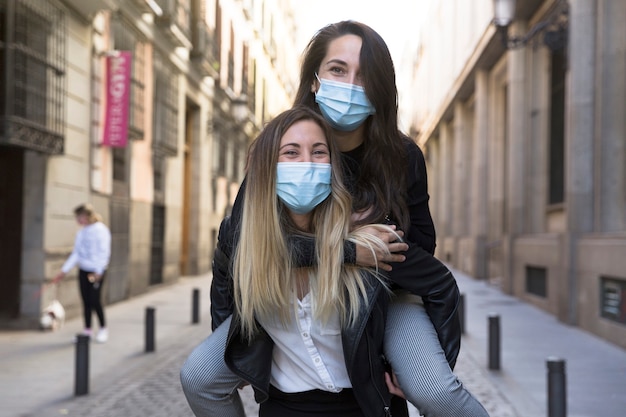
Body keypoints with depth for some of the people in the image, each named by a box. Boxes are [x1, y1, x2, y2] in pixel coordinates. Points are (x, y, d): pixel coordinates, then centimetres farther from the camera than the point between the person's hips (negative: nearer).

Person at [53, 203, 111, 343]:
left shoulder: (101, 230, -10)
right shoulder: (81, 232, 10)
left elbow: (104, 253, -14)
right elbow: (76, 254, 13)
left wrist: (98, 272, -20)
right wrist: (63, 271, 9)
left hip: (96, 271, -6)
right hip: (83, 270, 6)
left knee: (95, 301, -7)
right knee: (86, 301, 6)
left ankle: (103, 328, 12)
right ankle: (87, 331, 14)